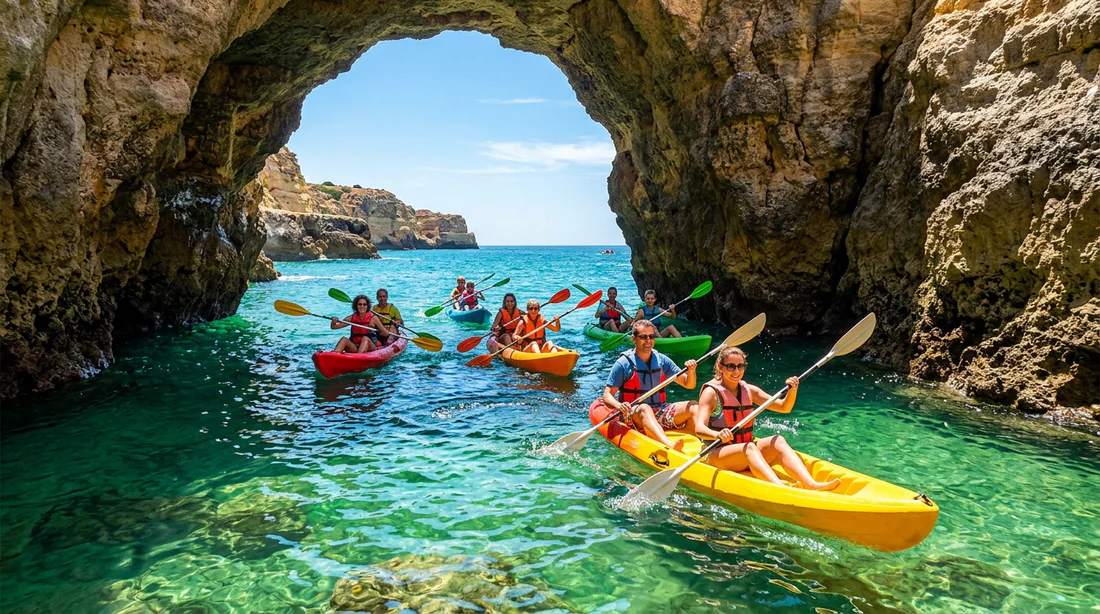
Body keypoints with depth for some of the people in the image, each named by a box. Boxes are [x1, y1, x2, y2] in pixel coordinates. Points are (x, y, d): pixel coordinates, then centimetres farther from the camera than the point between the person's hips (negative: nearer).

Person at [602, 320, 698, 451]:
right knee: (644, 409, -37)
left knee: (693, 406, -16)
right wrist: (619, 406, -29)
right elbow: (607, 396, -7)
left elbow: (689, 385, 14)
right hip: (632, 414, -5)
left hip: (660, 411, 5)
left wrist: (691, 371, -8)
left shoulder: (662, 360, 10)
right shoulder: (623, 363, -2)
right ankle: (669, 445, -63)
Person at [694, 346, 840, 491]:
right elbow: (699, 429, -21)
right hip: (716, 455, -6)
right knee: (749, 448, -34)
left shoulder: (749, 390, 10)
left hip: (745, 455, 6)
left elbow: (784, 407, 8)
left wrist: (793, 389, -12)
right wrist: (717, 434, -43)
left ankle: (810, 484, -39)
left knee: (778, 440, -20)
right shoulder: (711, 392, -8)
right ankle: (780, 488, -58)